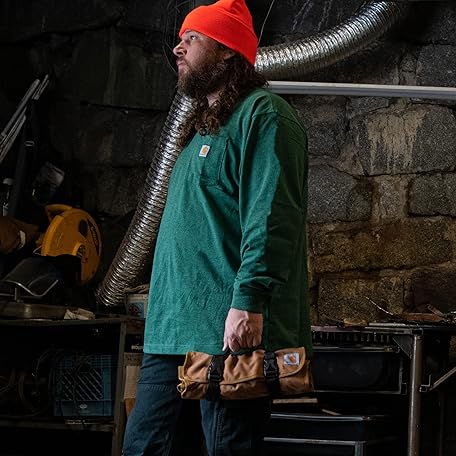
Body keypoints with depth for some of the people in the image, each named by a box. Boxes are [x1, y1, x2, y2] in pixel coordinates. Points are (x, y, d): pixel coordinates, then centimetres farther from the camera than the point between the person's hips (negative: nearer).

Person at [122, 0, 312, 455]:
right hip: (173, 331, 10)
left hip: (231, 332, -10)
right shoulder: (203, 127, 25)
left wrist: (248, 302, -26)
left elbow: (271, 220, -17)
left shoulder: (263, 115, -5)